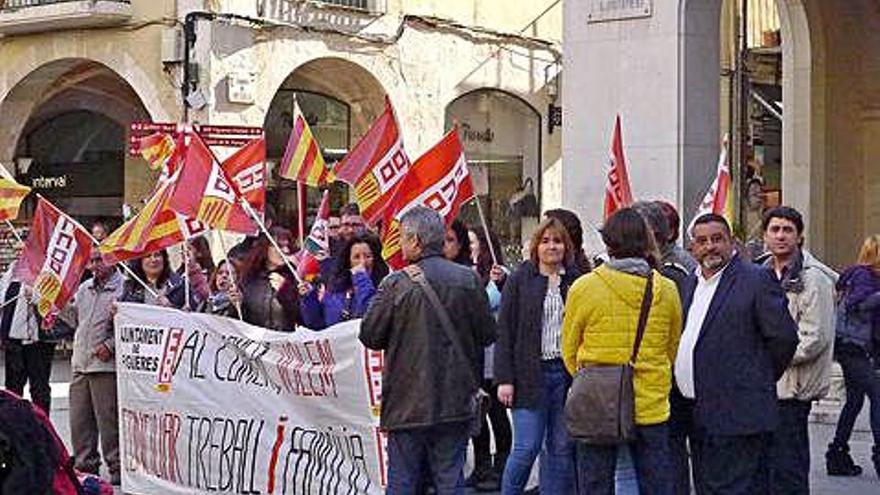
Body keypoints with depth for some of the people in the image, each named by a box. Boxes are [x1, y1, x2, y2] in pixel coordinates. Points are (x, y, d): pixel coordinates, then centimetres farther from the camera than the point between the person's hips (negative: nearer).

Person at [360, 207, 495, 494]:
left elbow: (369, 337, -7)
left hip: (407, 401, -2)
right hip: (455, 402, 3)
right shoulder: (468, 279, -3)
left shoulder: (397, 283, -11)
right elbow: (487, 335, 3)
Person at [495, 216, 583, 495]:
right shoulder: (519, 281, 2)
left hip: (568, 373, 3)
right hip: (530, 375, -3)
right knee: (527, 448, -5)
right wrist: (504, 379, -8)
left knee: (561, 448, 5)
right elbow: (504, 332, -1)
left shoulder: (577, 281, 8)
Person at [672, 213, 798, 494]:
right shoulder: (690, 283, 15)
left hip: (736, 415, -8)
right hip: (697, 415, 8)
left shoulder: (756, 279, -7)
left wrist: (759, 382, -1)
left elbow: (784, 337, -8)